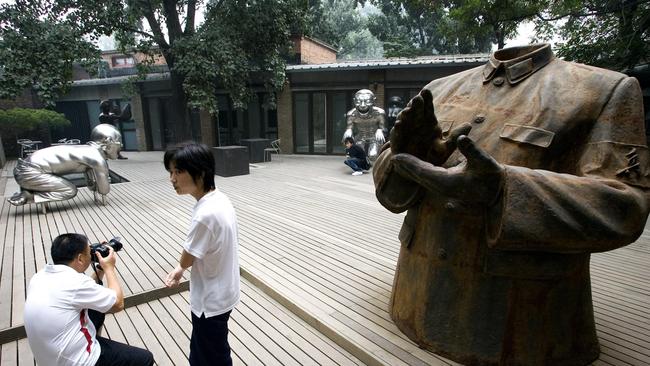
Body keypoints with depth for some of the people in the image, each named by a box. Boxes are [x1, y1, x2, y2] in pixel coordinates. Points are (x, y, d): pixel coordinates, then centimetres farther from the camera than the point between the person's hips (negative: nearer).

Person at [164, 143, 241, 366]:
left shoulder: (205, 214, -33)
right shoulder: (220, 199, -4)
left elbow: (187, 259, -16)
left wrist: (180, 268, 6)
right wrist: (180, 269, 4)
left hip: (211, 301, -8)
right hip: (220, 293, 8)